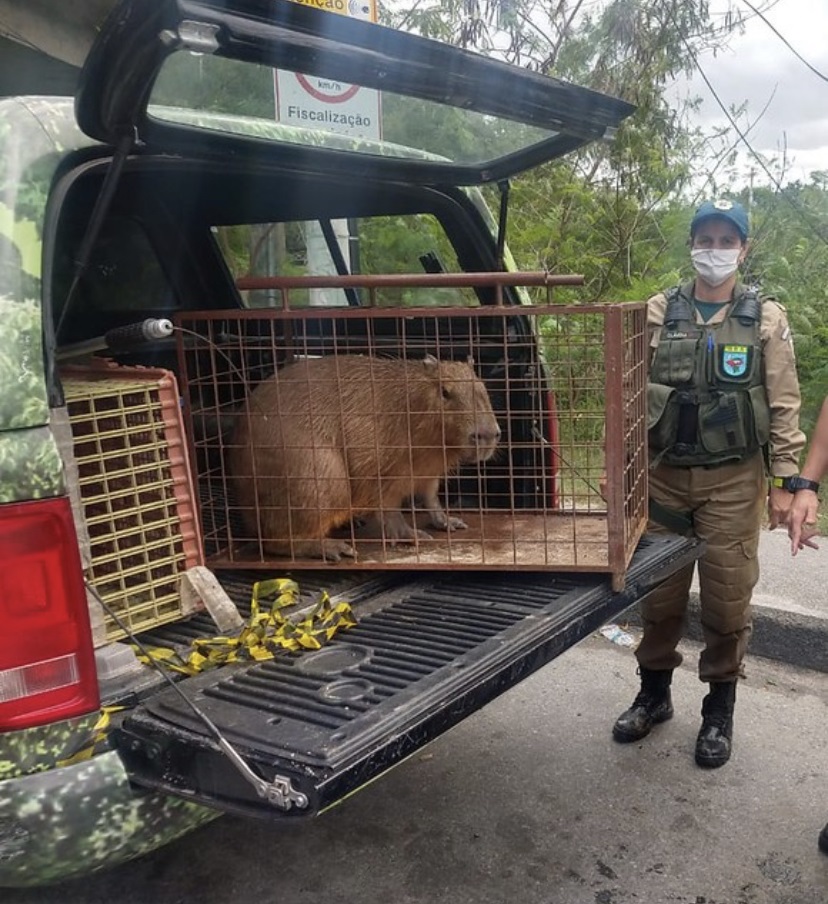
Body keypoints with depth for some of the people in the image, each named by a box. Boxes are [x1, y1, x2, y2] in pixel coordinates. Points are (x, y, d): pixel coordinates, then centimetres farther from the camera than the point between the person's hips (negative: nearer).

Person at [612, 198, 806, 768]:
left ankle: (720, 711, 25)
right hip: (663, 475, 2)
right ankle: (654, 694, 31)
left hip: (734, 482, -1)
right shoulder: (658, 314, 4)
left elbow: (784, 407, 0)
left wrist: (784, 481, -4)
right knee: (659, 592, 12)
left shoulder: (767, 319, 1)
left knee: (727, 599, 6)